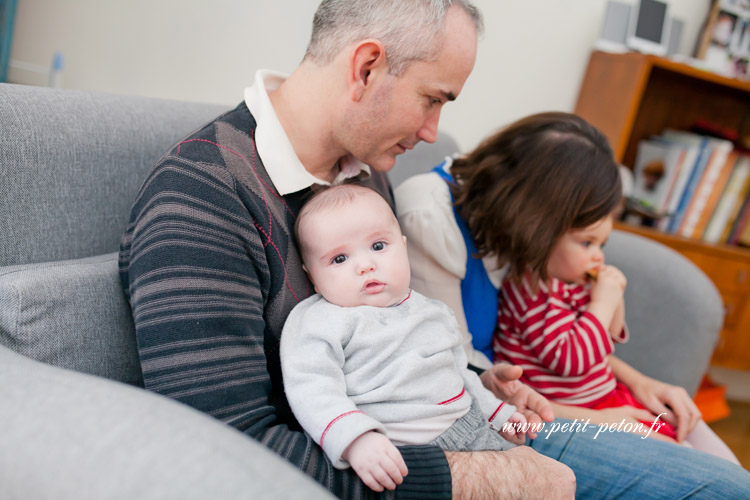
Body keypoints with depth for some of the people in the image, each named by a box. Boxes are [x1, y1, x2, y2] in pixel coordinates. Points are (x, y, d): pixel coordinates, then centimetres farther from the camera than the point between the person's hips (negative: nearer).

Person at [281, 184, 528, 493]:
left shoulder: (431, 310, 17)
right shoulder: (318, 322, -6)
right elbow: (312, 390, -19)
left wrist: (497, 412, 29)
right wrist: (356, 439, -34)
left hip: (470, 429, 7)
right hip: (395, 455, -6)